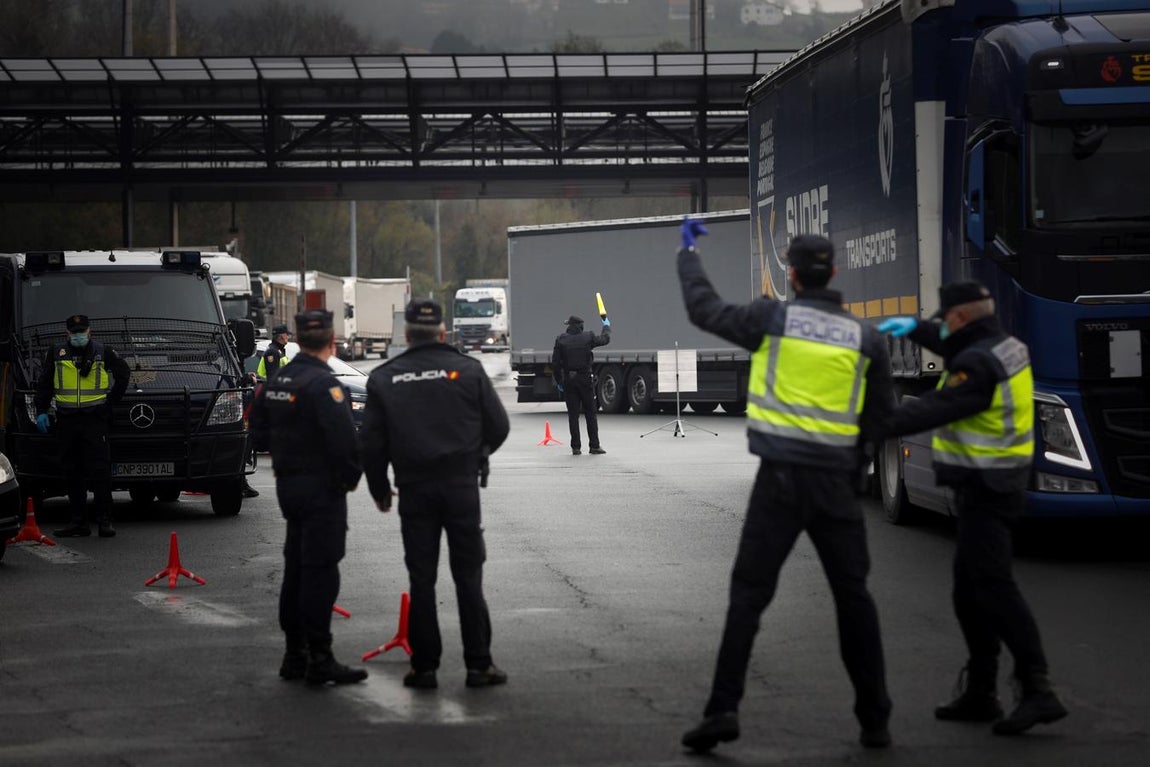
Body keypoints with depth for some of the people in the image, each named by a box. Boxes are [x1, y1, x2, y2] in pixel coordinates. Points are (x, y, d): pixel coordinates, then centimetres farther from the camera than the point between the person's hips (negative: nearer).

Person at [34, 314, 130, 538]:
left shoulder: (104, 353, 4)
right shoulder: (56, 354, 10)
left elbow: (124, 373, 13)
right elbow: (44, 384, 15)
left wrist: (111, 400, 6)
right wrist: (41, 411, 6)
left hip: (95, 419, -3)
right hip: (66, 421, 3)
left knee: (100, 470, -9)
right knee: (73, 473, 5)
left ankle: (105, 520, -7)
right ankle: (78, 522, 9)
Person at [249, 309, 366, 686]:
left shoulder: (276, 382, 10)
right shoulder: (323, 384, -18)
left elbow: (259, 433, 16)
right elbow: (343, 439, -24)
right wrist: (350, 476, -9)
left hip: (288, 485, 9)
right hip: (323, 489, -9)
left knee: (296, 568, 15)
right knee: (320, 570, -6)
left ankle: (294, 654, 21)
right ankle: (319, 659, -5)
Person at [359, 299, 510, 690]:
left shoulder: (384, 378, 2)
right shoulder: (467, 369, -2)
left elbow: (371, 442, 3)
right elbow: (498, 426, 2)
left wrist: (379, 488, 17)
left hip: (414, 488, 1)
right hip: (461, 485, -1)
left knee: (421, 578, 6)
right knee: (468, 576, 4)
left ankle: (424, 665, 6)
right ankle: (478, 664, 3)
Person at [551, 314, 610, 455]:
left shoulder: (561, 340, -2)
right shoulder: (588, 337, -4)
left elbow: (555, 364, -2)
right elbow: (605, 339, 14)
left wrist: (559, 382, 8)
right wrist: (606, 326, 33)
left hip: (568, 380, 1)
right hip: (585, 380, -1)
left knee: (573, 414, 5)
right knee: (591, 413, 6)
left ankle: (576, 447, 3)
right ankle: (594, 446, 4)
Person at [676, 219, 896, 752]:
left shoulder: (770, 319, -3)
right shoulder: (866, 339, 4)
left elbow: (703, 308, 11)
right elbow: (882, 418, 9)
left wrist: (688, 253, 26)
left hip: (780, 478, -2)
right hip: (836, 482, 2)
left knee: (748, 594, 1)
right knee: (853, 597, 11)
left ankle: (723, 709, -9)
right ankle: (874, 719, 13)